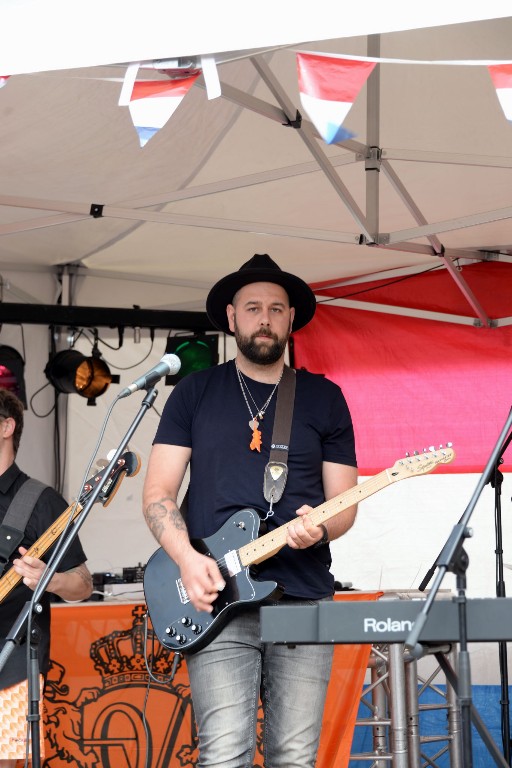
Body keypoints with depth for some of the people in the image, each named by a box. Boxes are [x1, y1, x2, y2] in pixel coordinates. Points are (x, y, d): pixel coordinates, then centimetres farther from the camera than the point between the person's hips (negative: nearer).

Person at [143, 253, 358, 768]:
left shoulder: (324, 398, 12)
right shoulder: (195, 392, 10)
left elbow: (344, 504, 11)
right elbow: (157, 492, 5)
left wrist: (319, 528, -13)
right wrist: (187, 559, -12)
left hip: (304, 601, 1)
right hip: (217, 602, -1)